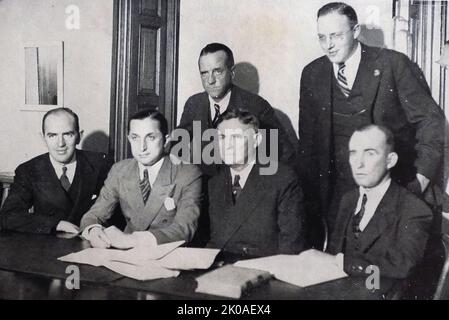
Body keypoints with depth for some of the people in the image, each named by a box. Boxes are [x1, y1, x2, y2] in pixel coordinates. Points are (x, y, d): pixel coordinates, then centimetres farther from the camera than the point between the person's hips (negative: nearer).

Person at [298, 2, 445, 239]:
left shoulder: (393, 65, -7)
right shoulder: (312, 74, 4)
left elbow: (430, 121, -5)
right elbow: (308, 137, 11)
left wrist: (420, 180, -13)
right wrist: (310, 195, 7)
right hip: (339, 191, 3)